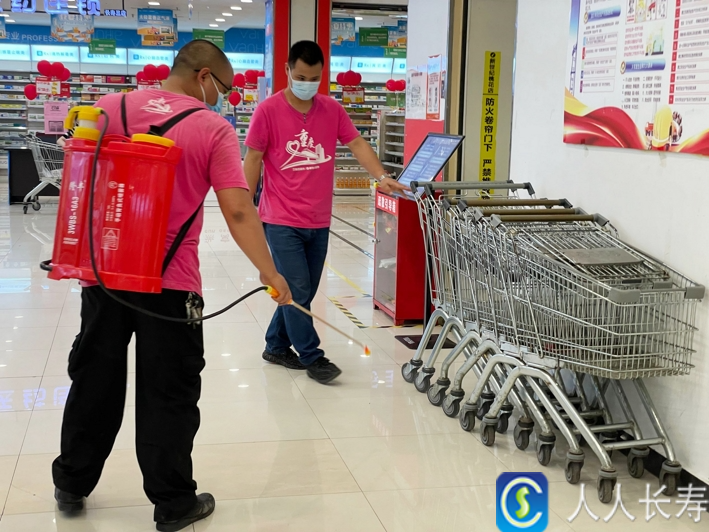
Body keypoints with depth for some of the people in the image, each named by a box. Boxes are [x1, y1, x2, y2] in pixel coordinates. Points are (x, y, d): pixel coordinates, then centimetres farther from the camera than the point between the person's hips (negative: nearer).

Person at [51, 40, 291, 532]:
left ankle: (72, 484, 33)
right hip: (170, 282, -4)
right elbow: (239, 212, -13)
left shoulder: (111, 108, 5)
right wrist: (269, 271, -4)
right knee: (169, 394, 7)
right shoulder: (214, 129, -7)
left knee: (95, 379, 18)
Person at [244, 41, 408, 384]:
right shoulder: (268, 110, -7)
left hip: (319, 221, 5)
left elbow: (357, 143, 0)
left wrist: (382, 177, -16)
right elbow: (253, 159, -4)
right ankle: (312, 357, 8)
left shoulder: (332, 110, 5)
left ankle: (276, 346, 29)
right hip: (282, 221, -5)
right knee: (297, 290, -5)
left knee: (303, 291, 13)